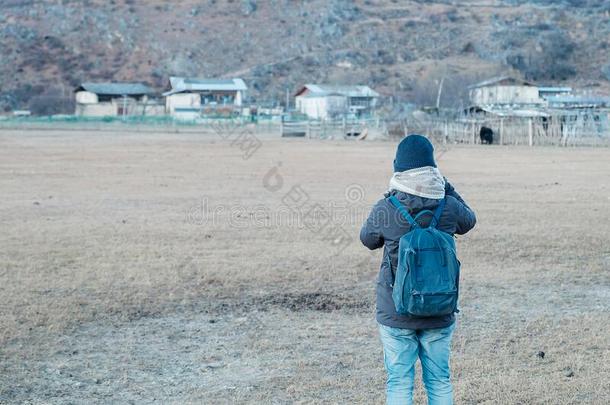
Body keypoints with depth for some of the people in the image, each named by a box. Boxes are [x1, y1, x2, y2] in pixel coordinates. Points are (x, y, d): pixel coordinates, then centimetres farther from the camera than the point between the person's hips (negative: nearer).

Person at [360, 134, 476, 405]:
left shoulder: (385, 209, -14)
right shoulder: (448, 207, -9)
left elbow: (368, 240, 6)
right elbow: (469, 221, 15)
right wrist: (445, 186, 14)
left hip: (396, 313, -2)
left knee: (399, 383, 7)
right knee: (439, 381, 14)